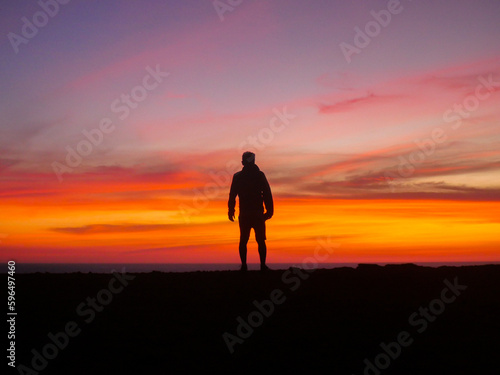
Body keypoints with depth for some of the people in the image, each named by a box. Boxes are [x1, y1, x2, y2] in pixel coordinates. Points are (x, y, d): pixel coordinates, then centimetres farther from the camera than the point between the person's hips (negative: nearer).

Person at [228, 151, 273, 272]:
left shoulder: (237, 176, 1)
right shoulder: (260, 175, 0)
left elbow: (232, 195, 2)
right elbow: (268, 194, -1)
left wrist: (231, 211, 10)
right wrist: (269, 211, 5)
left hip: (244, 214, 1)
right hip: (258, 213, -1)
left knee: (243, 240, 7)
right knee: (261, 240, 4)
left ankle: (244, 265, 0)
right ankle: (263, 265, -2)